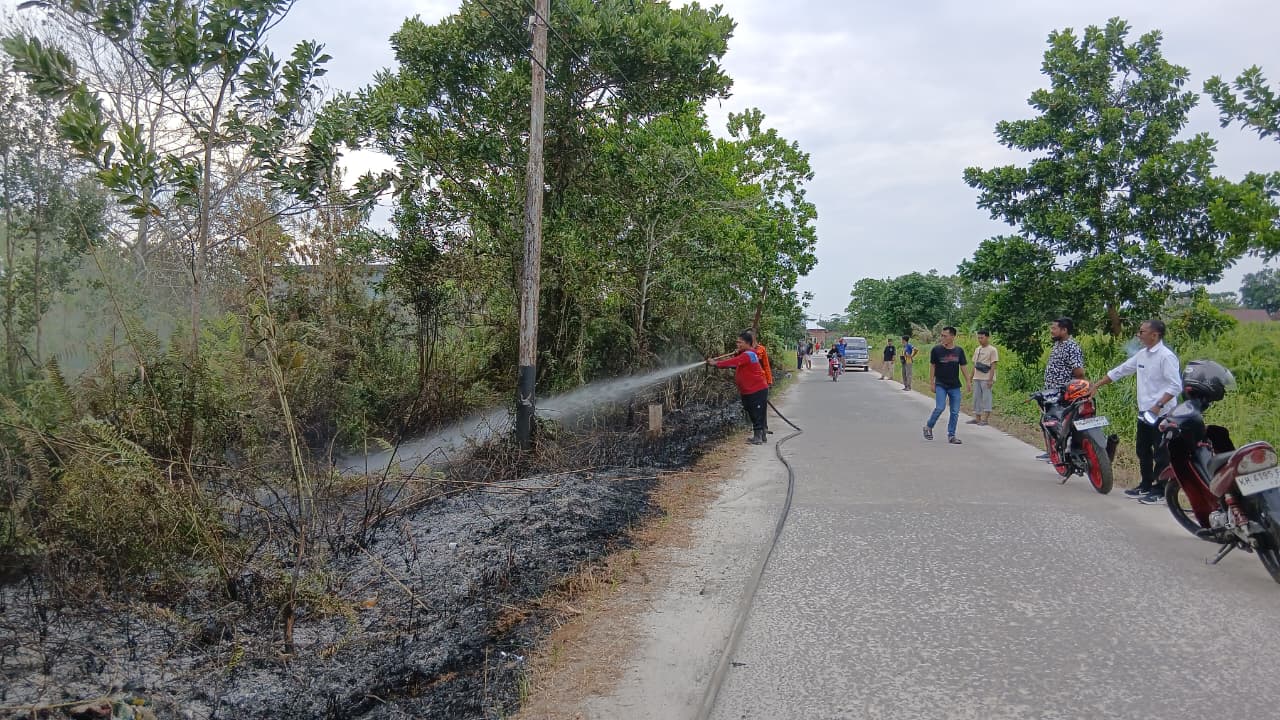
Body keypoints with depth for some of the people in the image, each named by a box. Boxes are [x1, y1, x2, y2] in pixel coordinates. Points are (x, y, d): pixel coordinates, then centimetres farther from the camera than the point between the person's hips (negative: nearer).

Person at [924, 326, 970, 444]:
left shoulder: (959, 351, 3)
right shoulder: (936, 350, -5)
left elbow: (963, 367, 9)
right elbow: (932, 366, 1)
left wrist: (969, 381, 3)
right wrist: (931, 382, -1)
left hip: (955, 386, 3)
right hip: (940, 385, -3)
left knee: (955, 412, 3)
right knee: (939, 408, -15)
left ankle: (951, 435, 14)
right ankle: (928, 427, 9)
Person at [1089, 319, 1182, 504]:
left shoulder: (1166, 356, -16)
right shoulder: (1142, 354, 10)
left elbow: (1176, 385, -20)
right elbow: (1120, 371, 17)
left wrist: (1158, 405, -27)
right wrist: (1096, 385, 17)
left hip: (1161, 414, -9)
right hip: (1144, 412, 9)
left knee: (1160, 454, 0)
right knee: (1143, 450, 16)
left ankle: (1160, 491, 7)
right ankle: (1146, 486, 27)